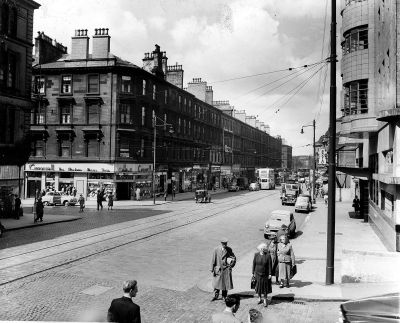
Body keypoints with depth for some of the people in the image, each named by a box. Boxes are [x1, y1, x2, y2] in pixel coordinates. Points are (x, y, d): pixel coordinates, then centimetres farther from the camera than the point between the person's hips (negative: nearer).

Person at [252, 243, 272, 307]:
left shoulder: (268, 255, -12)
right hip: (258, 273, 1)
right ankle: (259, 298, 30)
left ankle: (265, 300, 22)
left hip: (265, 274, -1)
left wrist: (270, 274, -8)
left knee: (265, 287, 7)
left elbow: (270, 265, -8)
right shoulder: (256, 255, -7)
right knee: (258, 286, 11)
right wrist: (253, 273, 0)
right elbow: (254, 264, -1)